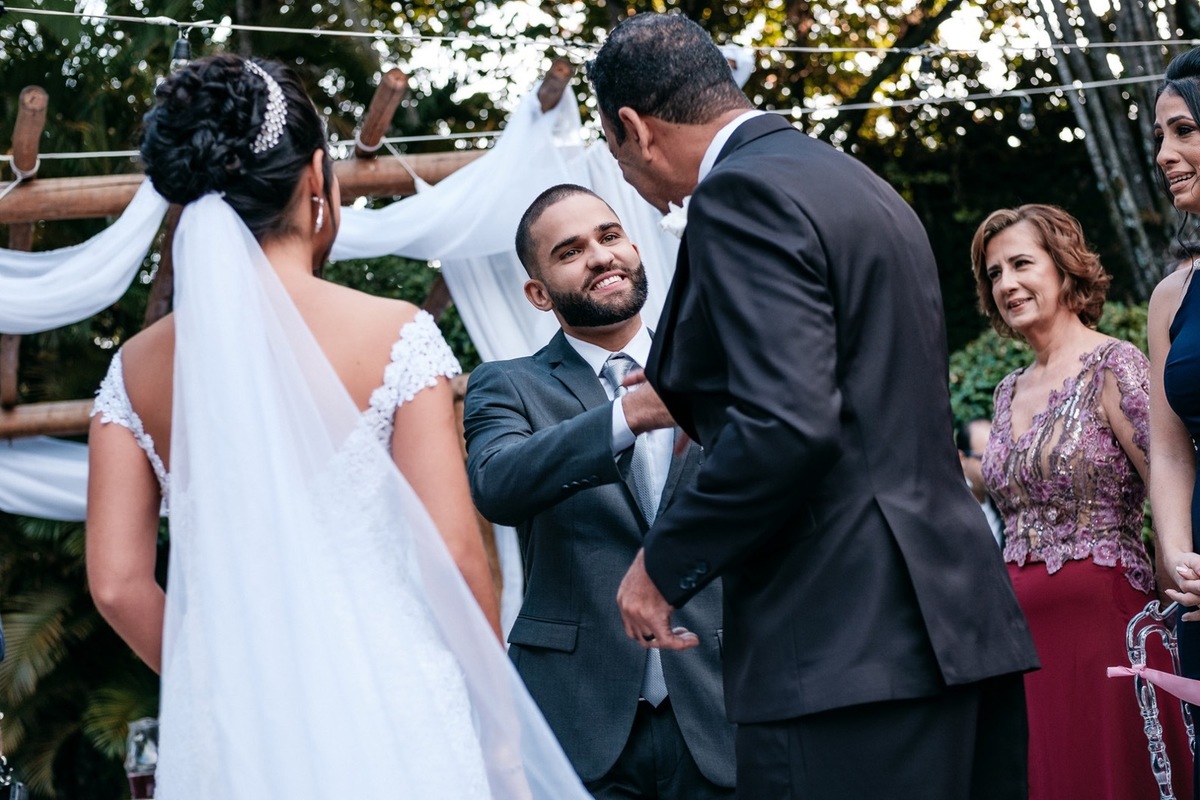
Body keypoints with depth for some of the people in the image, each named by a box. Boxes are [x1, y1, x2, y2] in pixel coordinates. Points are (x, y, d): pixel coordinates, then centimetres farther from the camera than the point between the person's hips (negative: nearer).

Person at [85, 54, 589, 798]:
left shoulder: (137, 369, 3)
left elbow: (119, 584, 1)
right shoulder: (394, 335, -6)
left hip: (226, 734, 3)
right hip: (387, 710, -3)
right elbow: (454, 556, -8)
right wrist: (499, 721, 3)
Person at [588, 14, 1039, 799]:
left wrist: (664, 564, -10)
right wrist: (688, 403, 37)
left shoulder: (743, 194, -10)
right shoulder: (861, 186, 19)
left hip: (846, 647, -10)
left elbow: (787, 425, -22)